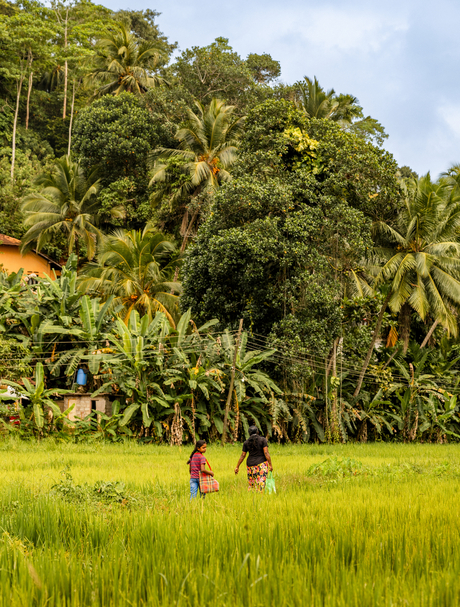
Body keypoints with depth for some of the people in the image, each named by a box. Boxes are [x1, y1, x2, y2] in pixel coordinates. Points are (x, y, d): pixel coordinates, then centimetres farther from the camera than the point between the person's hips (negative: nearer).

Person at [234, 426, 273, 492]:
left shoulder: (246, 442, 3)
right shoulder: (263, 440, -6)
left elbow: (242, 455, 3)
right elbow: (266, 452, -13)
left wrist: (237, 467, 9)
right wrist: (270, 465, -11)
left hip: (251, 465, 3)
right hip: (262, 464, -3)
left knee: (251, 484, 14)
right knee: (261, 484, -5)